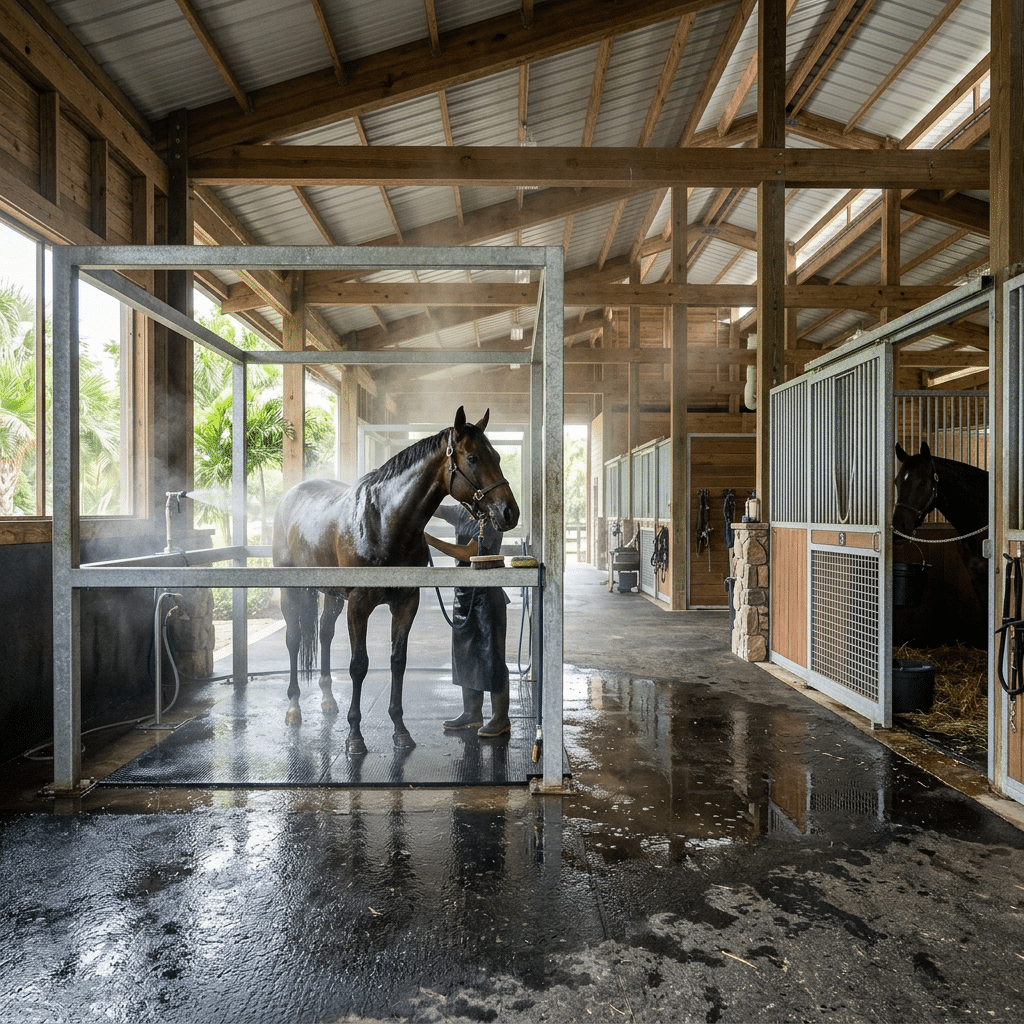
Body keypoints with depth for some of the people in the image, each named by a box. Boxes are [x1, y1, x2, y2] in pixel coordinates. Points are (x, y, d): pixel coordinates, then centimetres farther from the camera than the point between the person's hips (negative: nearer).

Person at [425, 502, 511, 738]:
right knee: (464, 653, 13)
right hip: (464, 592, 9)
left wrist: (430, 540, -25)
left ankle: (501, 719, 6)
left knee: (491, 655, -3)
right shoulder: (462, 514, 9)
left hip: (487, 594, -8)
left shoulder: (491, 521, -15)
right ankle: (472, 714, 24)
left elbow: (468, 553, -24)